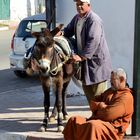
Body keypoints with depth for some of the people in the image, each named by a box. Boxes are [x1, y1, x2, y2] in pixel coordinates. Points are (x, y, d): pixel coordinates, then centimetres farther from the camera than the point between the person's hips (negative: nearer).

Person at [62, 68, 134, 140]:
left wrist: (101, 107, 0)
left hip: (112, 127, -9)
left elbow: (109, 114, -21)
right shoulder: (109, 91, 21)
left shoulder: (126, 97, -10)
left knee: (93, 125, -39)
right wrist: (100, 105, -3)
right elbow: (93, 103, 19)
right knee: (73, 120, -6)